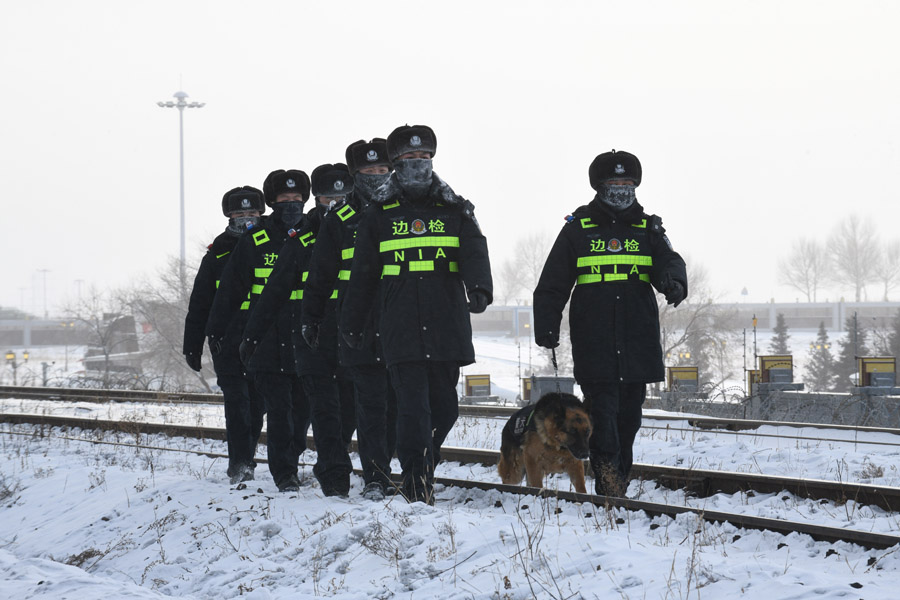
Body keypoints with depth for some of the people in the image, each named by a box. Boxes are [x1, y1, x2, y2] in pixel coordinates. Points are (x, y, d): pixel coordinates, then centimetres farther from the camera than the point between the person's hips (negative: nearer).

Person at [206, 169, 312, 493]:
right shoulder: (254, 241, 2)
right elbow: (230, 288, 6)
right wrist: (216, 329, 4)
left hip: (305, 341, 2)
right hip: (268, 341, -2)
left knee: (303, 406, 6)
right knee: (278, 407, -7)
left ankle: (291, 461, 25)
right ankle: (284, 473, -5)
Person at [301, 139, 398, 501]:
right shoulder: (341, 219, 7)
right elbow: (320, 275, 11)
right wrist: (311, 318, 7)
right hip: (359, 328, -2)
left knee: (394, 404, 4)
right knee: (371, 405, -5)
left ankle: (382, 470, 14)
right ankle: (375, 479, -4)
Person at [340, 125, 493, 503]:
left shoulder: (455, 211, 11)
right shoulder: (380, 214, 10)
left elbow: (475, 254, -5)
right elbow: (362, 273, 15)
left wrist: (478, 289, -26)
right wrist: (352, 324, 15)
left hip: (447, 327, 2)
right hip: (400, 329, -2)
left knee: (444, 407, 6)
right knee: (413, 407, -11)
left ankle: (422, 469, 28)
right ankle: (418, 490, -10)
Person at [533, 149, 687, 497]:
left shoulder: (648, 229, 12)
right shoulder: (578, 229, 7)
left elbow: (669, 262, -5)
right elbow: (552, 285, 8)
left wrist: (674, 283, -29)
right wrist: (546, 326, -2)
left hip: (638, 344, 3)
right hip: (593, 346, -3)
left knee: (628, 416, 7)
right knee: (602, 413, -11)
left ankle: (618, 485, 16)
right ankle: (608, 486, -14)